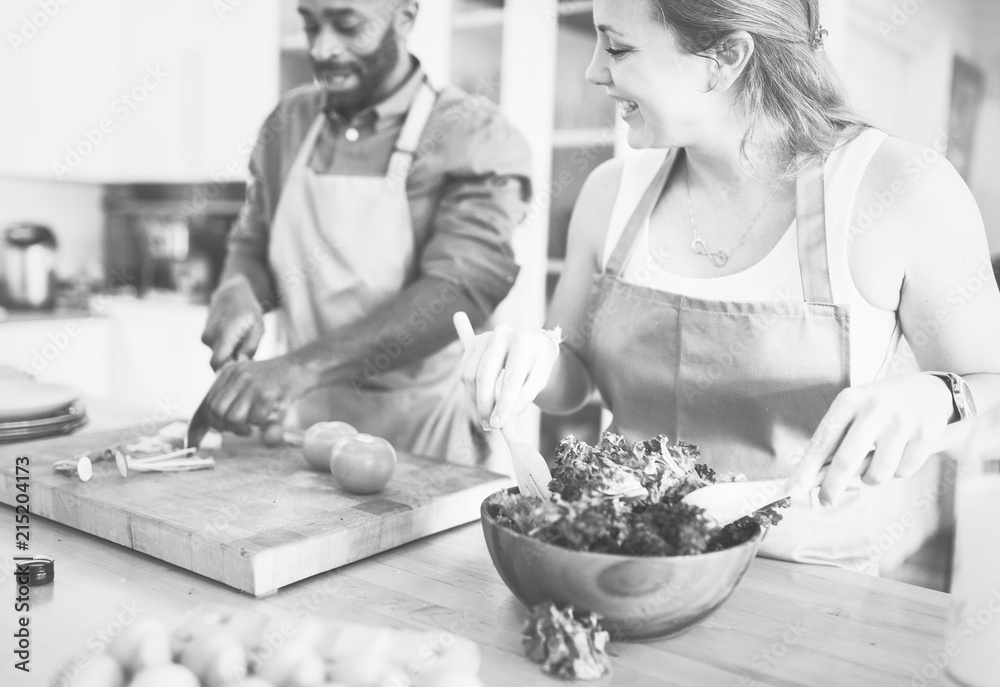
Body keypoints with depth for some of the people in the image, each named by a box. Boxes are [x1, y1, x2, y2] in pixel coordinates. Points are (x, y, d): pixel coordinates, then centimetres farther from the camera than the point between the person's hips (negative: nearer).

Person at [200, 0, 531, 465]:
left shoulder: (475, 138, -10)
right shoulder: (288, 122, 6)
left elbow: (460, 292, -21)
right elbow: (250, 246, 16)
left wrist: (302, 367, -30)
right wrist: (237, 291, -8)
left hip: (420, 431, -4)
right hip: (299, 420, 4)